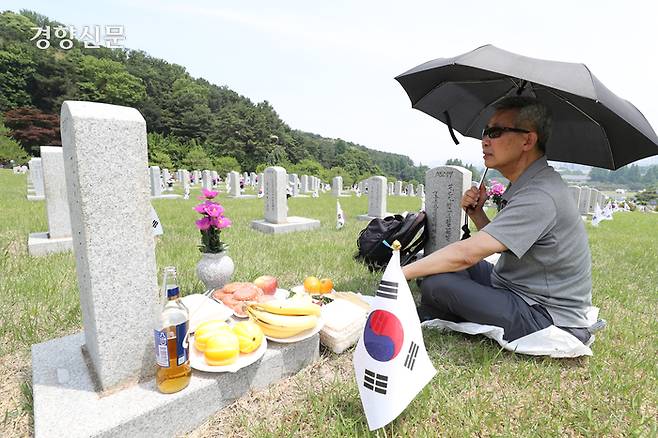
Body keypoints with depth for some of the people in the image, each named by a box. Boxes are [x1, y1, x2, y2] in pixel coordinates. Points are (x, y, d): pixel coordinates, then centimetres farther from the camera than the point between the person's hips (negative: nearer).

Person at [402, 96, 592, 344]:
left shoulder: (540, 196, -26)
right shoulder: (526, 184, 6)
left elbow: (467, 253, -32)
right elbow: (498, 243, 12)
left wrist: (401, 273, -26)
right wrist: (476, 213, -5)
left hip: (547, 318, -10)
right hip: (519, 289, 10)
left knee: (436, 284, -22)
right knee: (441, 263, 10)